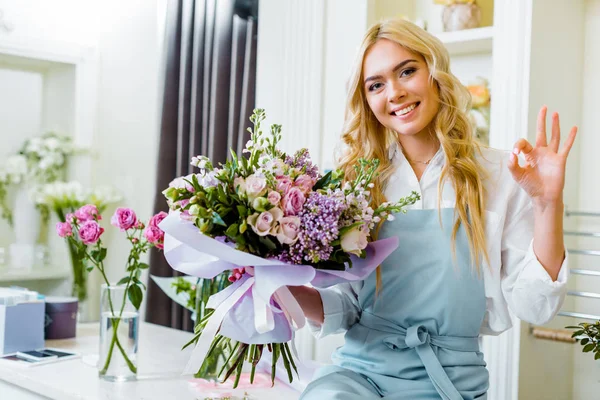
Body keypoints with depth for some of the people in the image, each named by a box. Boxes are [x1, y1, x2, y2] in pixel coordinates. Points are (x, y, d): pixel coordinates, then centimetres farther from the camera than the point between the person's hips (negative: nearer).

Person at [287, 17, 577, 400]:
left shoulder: (497, 175, 1)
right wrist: (290, 291, -14)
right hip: (360, 368, 1)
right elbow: (346, 308, 5)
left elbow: (533, 307, -2)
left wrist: (547, 204, -12)